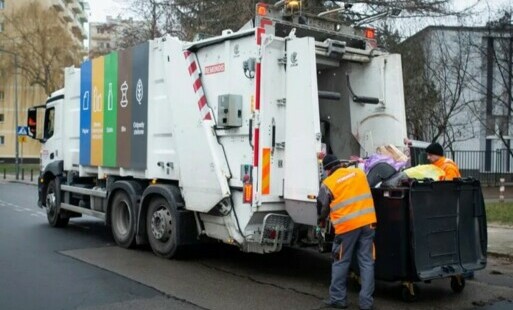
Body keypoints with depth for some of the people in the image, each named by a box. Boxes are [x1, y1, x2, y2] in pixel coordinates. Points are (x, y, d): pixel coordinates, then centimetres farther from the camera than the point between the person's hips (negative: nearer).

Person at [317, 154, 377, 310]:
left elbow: (322, 207, 8)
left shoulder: (328, 183, -2)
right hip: (367, 222, 4)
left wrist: (322, 220, 28)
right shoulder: (359, 172, 10)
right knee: (366, 263, 7)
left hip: (347, 226, -4)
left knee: (341, 263, 9)